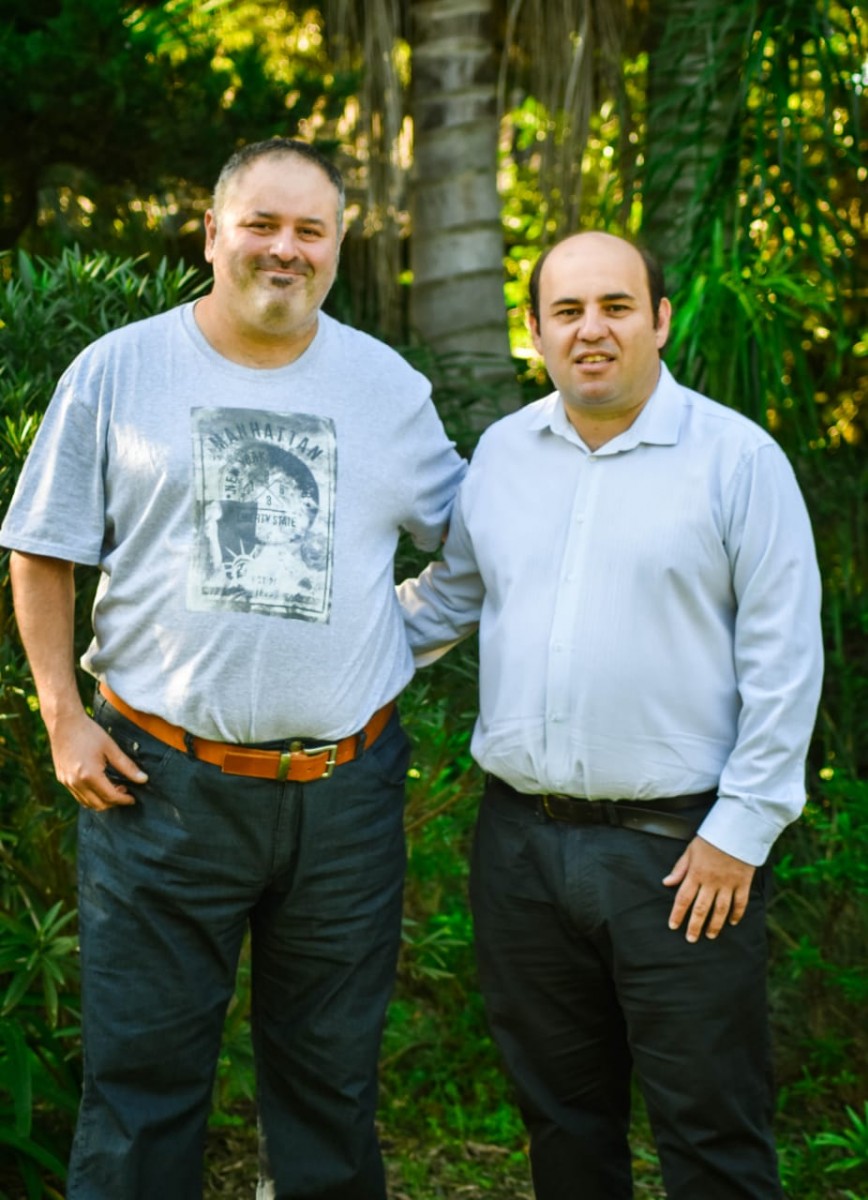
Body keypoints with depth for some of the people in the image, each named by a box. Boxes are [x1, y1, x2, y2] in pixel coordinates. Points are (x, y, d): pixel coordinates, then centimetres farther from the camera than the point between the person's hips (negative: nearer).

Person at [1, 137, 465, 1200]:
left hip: (345, 791, 2)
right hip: (161, 785, -2)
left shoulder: (388, 386, 7)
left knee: (332, 1073, 14)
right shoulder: (118, 371, 1)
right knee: (142, 1073, 5)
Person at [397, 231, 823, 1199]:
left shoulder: (737, 457, -6)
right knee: (560, 1116, 18)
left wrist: (740, 830, -11)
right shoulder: (500, 452, 9)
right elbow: (448, 599, 21)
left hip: (678, 849, -4)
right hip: (519, 839, 5)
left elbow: (784, 657, -7)